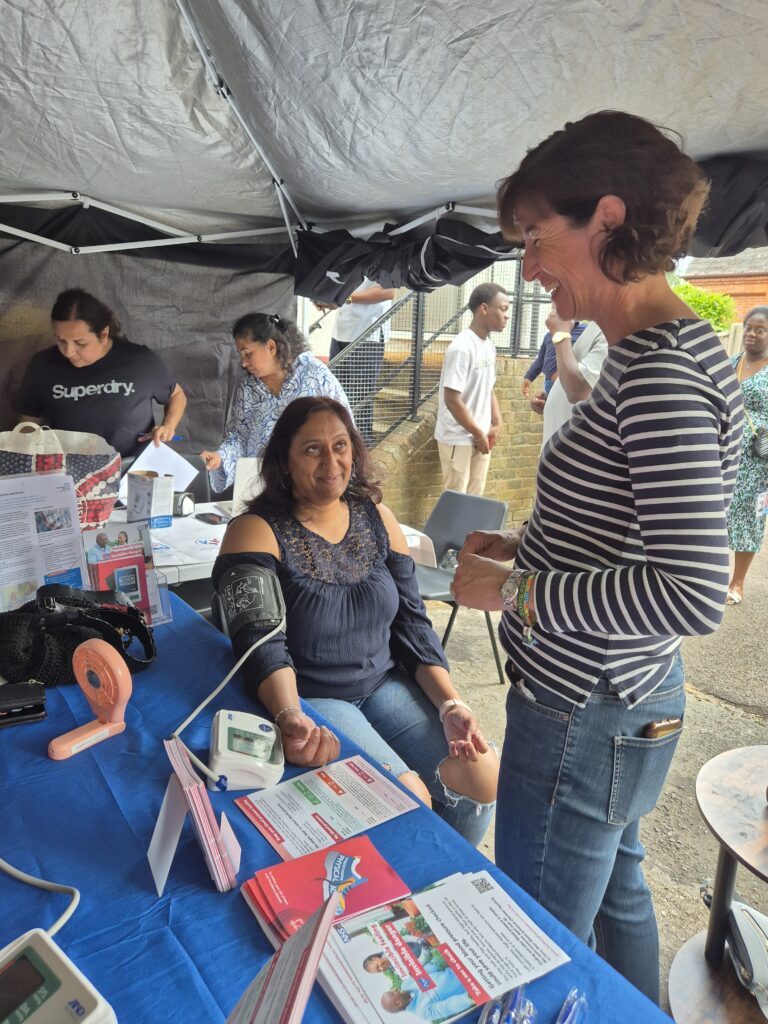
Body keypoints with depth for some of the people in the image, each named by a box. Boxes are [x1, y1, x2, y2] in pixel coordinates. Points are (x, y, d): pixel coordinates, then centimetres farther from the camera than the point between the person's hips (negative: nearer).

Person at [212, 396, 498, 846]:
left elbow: (413, 624, 4)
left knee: (483, 774, -10)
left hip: (386, 685, 5)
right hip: (307, 699, -5)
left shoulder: (376, 518, 4)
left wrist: (451, 705, -8)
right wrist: (292, 720, -39)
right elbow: (263, 644, -20)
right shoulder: (258, 531, -10)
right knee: (409, 797, -22)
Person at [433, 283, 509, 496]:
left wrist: (496, 424, 5)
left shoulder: (489, 345, 8)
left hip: (481, 437, 8)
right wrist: (478, 433, -13)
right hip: (458, 438, -8)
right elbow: (452, 399, -21)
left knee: (474, 496, 14)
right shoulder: (461, 348, -19)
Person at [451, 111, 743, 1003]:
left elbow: (692, 595, -29)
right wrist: (526, 544, 5)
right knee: (614, 894, 29)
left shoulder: (661, 369, -24)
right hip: (628, 699, 10)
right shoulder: (661, 349, 7)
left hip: (583, 718, -10)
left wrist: (513, 589, -21)